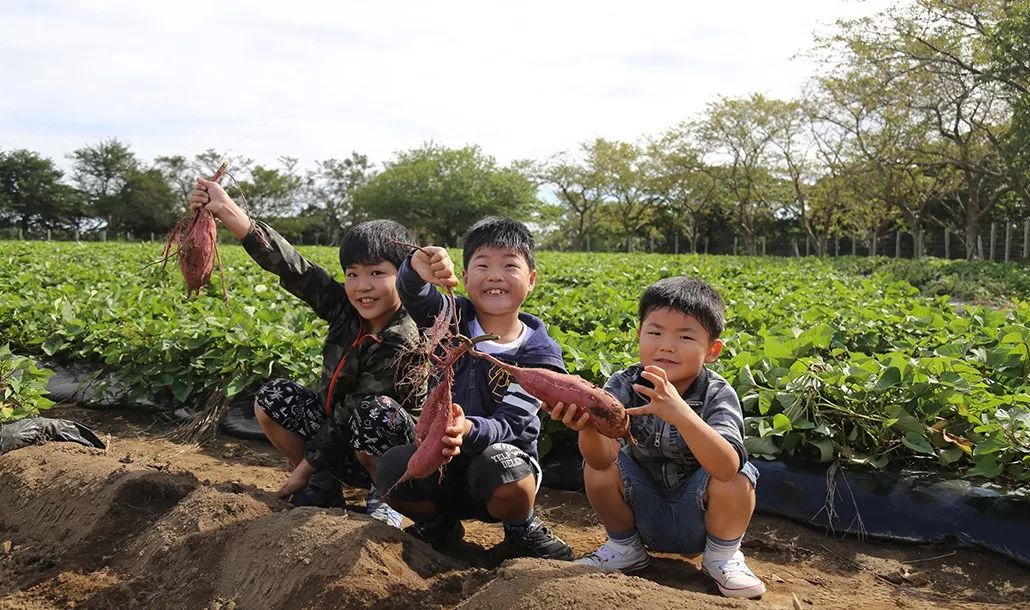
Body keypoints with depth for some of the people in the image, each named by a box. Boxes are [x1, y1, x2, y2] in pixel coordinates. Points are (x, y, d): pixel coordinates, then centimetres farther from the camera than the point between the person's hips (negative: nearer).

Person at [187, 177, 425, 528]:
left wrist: (306, 464, -16)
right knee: (271, 399, -3)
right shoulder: (344, 309, -6)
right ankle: (322, 486, 7)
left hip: (391, 453, -7)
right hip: (335, 427, 7)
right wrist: (227, 210, -21)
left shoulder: (401, 342, -25)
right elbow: (291, 267, -14)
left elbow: (354, 413, -23)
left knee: (375, 413, -38)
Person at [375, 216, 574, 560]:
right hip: (441, 455, 3)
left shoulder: (538, 352, -10)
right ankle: (438, 524, 6)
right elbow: (412, 295, -23)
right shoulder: (453, 320, -3)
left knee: (502, 466, -37)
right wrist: (416, 269, -48)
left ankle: (523, 530, -2)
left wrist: (469, 429, -42)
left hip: (502, 453, -2)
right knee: (392, 468, -28)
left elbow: (508, 425, -19)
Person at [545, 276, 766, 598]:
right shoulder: (623, 386, -15)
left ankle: (722, 556, 2)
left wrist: (680, 414, -54)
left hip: (699, 519, -2)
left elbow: (726, 467, -39)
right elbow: (604, 457, -30)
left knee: (737, 478, -28)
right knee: (596, 468, -20)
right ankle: (625, 547, 7)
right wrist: (588, 427, -53)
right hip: (643, 512, 2)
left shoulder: (718, 395, -20)